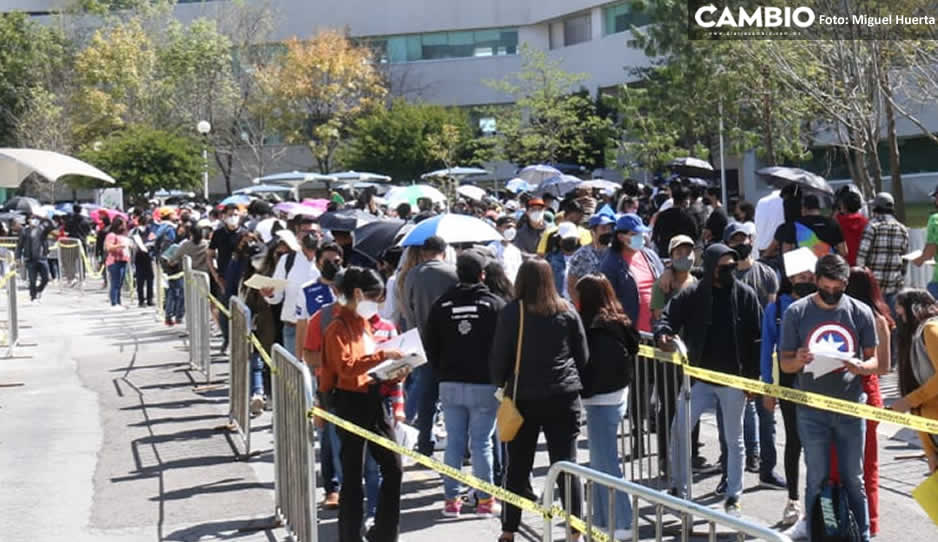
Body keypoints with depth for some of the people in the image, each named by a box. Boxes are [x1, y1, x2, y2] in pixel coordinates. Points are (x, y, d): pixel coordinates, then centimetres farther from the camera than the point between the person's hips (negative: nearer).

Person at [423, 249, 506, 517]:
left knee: (454, 442, 8)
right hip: (484, 384, -3)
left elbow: (430, 345, 9)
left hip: (450, 385, 3)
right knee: (481, 443, 1)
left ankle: (451, 500, 10)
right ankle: (485, 500, 4)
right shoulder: (494, 304, -6)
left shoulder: (442, 305, 3)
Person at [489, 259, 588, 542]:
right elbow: (583, 356, 7)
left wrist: (501, 384, 14)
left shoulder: (511, 313, -7)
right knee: (566, 464, 4)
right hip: (564, 396, 1)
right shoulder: (567, 311, 1)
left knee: (518, 466, 8)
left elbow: (499, 357, -2)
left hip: (524, 397, -1)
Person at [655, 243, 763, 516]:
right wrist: (663, 333, -25)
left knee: (734, 440, 9)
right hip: (700, 378, 1)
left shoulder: (745, 295, -4)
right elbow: (668, 317, -1)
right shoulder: (692, 295, -3)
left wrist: (753, 377, -6)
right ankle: (679, 489, 10)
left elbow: (757, 338, -2)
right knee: (678, 429, -4)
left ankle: (733, 496, 20)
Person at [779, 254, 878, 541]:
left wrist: (861, 366, -18)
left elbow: (874, 360, 6)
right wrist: (798, 360, -21)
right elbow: (785, 364, 3)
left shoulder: (861, 312, 0)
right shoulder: (797, 312, -2)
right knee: (817, 480, 4)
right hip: (811, 410, -1)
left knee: (854, 480, 7)